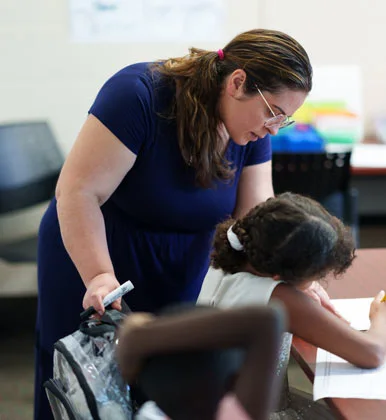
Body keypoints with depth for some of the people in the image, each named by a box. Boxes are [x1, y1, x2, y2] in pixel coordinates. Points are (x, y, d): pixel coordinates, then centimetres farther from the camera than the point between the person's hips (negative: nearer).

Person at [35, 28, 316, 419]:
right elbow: (78, 191, -28)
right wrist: (99, 277, -38)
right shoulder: (139, 94, -27)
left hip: (180, 277, 5)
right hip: (88, 258, -5)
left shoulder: (252, 128, -8)